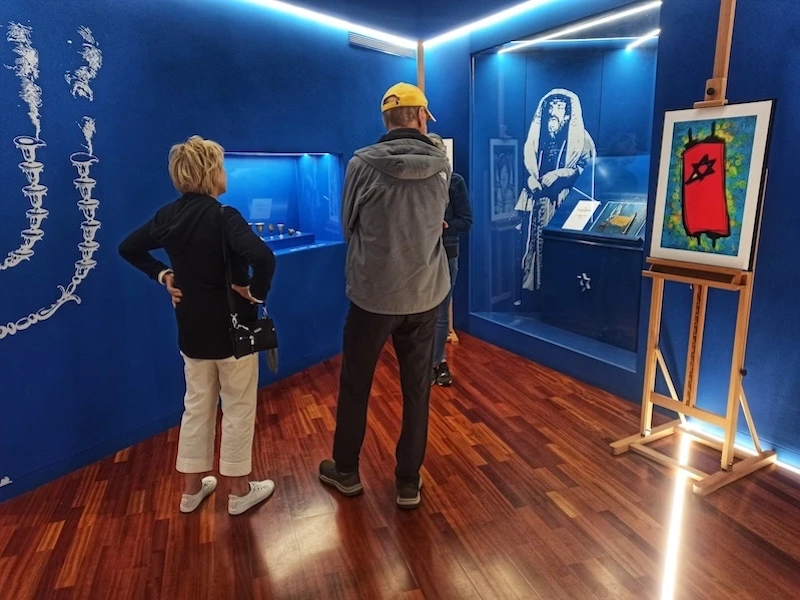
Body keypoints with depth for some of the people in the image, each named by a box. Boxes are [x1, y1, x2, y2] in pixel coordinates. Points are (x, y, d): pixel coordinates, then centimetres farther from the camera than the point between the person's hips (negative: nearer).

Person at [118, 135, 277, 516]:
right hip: (232, 328, -6)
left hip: (192, 328, 6)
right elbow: (263, 257, -36)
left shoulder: (168, 215, 1)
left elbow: (128, 248, 14)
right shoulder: (224, 217, -20)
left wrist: (162, 275, 10)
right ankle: (240, 492, 24)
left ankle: (192, 489, 33)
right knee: (238, 409, 9)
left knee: (196, 406, 19)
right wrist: (256, 292, -20)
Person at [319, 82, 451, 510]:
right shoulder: (442, 166, -1)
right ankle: (409, 482, 26)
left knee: (354, 385, 16)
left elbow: (347, 224, 2)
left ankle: (346, 472, 32)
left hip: (371, 293, -2)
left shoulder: (363, 163, -9)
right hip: (424, 295, 2)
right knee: (417, 390, 14)